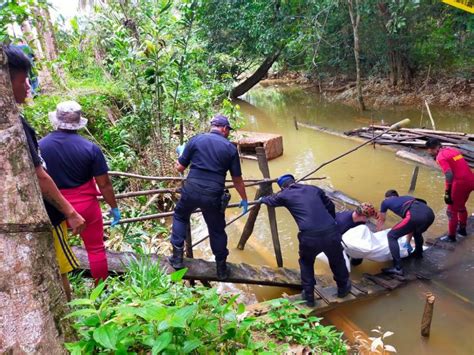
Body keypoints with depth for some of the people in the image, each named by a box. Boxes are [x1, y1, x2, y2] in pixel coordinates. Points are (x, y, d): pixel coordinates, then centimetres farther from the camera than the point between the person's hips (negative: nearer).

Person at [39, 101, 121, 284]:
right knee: (96, 249, 12)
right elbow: (104, 184, -10)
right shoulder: (90, 148, -14)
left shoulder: (40, 146, -8)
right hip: (86, 206, -2)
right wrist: (114, 207, 3)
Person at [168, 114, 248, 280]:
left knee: (180, 216, 28)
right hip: (213, 195, 0)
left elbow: (180, 168, 5)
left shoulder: (196, 140, 3)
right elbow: (237, 179, 6)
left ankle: (177, 257, 22)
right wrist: (244, 199, 19)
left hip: (191, 190, 1)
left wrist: (181, 153, 26)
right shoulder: (230, 148, 3)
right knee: (217, 230, 18)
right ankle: (221, 268, 28)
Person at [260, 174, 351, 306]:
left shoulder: (285, 195, 13)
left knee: (306, 262, 29)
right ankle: (343, 288, 51)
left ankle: (309, 296, 31)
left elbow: (270, 200, 34)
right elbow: (330, 206, 25)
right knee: (337, 260, 31)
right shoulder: (313, 189, 18)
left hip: (309, 237, -2)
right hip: (331, 233, 2)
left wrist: (262, 199, 57)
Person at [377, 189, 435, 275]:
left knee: (392, 236, 6)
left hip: (415, 216, -6)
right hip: (430, 213, 6)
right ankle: (418, 253, 56)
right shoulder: (407, 198, 41)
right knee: (417, 232, 37)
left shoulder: (386, 201, 27)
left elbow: (381, 220, 42)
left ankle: (397, 268, -2)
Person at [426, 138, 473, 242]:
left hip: (461, 183, -9)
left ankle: (451, 236, 16)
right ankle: (462, 229, 43)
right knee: (461, 206, 28)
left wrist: (447, 192, -14)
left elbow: (449, 175, -20)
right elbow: (463, 166, 16)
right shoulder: (452, 149, 14)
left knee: (452, 210, 6)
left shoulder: (440, 157, -11)